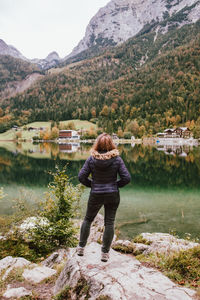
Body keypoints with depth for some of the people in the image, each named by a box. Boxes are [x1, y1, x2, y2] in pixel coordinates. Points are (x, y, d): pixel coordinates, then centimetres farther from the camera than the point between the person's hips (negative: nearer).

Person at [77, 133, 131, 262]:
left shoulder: (91, 159, -9)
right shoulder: (117, 159, -9)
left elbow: (82, 176, -7)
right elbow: (126, 178, -9)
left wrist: (91, 184, 8)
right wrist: (116, 185, 6)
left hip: (96, 195, 1)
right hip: (113, 195, 0)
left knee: (88, 219, 20)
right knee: (109, 223, 10)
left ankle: (81, 247, 26)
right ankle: (105, 253, 15)